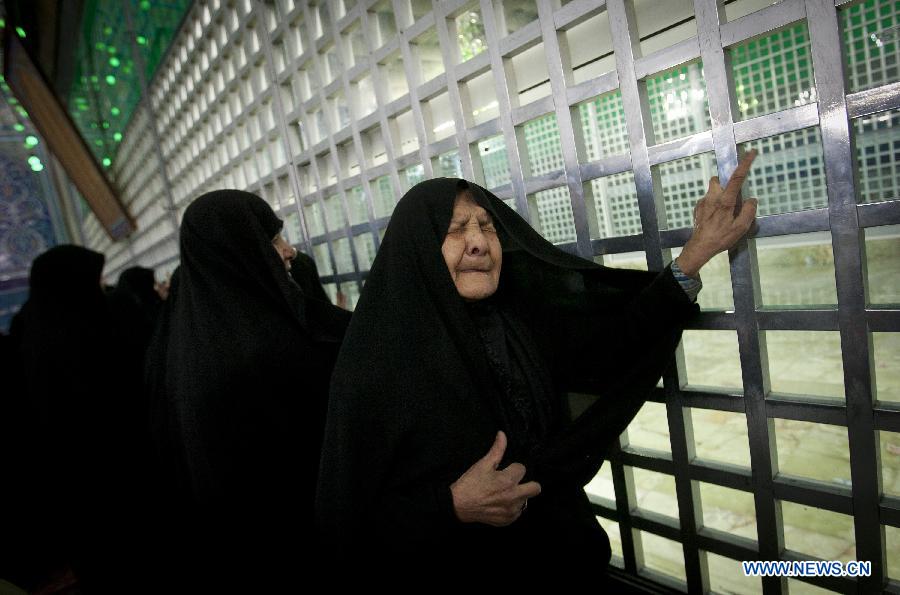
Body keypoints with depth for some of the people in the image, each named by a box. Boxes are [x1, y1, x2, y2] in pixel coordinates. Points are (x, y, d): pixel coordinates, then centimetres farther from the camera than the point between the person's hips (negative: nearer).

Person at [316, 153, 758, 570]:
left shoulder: (516, 321, -7)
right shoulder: (376, 365, -21)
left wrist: (694, 256, -17)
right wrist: (453, 506, -30)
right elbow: (346, 521, -18)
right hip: (451, 558, -5)